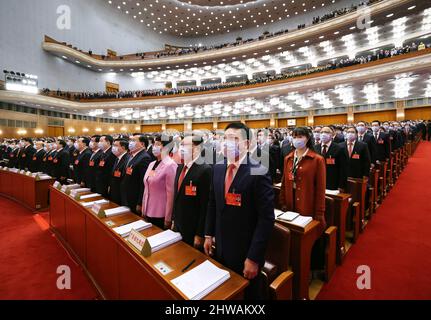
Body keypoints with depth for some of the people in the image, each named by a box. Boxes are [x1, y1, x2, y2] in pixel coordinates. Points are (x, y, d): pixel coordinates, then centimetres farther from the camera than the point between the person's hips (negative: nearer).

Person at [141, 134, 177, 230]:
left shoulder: (170, 165, -15)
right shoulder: (151, 164, 8)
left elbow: (171, 194, -16)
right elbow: (146, 189, 13)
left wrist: (168, 218, -14)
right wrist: (144, 210, 13)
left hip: (161, 215, -7)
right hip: (148, 213, 7)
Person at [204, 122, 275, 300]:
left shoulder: (259, 173, -20)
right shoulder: (217, 169, 0)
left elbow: (266, 218, -20)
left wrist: (254, 257, -18)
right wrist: (209, 234, 8)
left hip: (245, 252, -5)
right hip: (221, 249, 6)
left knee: (248, 294, 21)